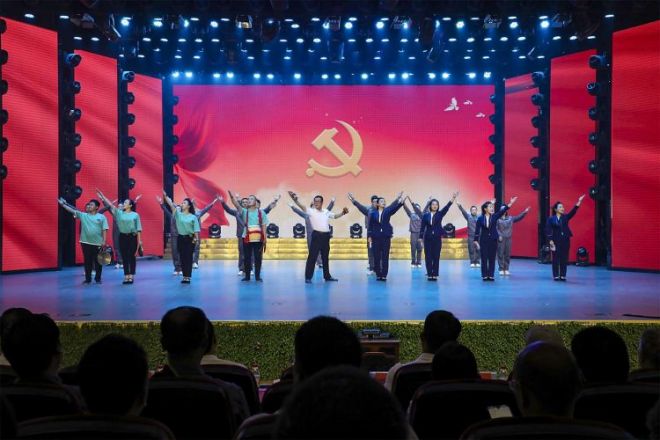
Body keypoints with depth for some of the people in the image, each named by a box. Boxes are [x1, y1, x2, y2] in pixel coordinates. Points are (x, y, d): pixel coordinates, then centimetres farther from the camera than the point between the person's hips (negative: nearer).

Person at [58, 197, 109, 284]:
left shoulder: (101, 217, 1)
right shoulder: (83, 215, 8)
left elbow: (104, 230, -2)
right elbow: (72, 210, 2)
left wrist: (104, 241, -9)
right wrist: (62, 204, -8)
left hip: (98, 243, -2)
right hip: (86, 242, 2)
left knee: (98, 261, 5)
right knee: (87, 261, 8)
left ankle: (98, 279, 16)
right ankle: (88, 279, 17)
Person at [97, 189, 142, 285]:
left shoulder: (135, 215, -1)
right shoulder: (119, 213, 7)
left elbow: (138, 228, -2)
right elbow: (111, 205, 3)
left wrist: (139, 240, -6)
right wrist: (103, 197, -4)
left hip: (132, 237, -3)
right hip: (122, 237, 3)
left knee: (131, 256, 0)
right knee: (124, 257, 5)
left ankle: (131, 276, 5)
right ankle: (126, 276, 10)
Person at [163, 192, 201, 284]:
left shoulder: (193, 217, -1)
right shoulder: (178, 214, 4)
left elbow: (196, 230, -2)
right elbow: (171, 205, -8)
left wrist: (196, 238, -12)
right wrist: (165, 196, -18)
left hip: (189, 239, -3)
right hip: (180, 238, 3)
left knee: (188, 258, 0)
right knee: (182, 258, 5)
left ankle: (188, 277, 4)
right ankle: (184, 276, 12)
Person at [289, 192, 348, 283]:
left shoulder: (326, 212, 13)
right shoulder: (311, 211, -4)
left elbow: (335, 216, 28)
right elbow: (302, 207, -20)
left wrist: (343, 213, 14)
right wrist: (295, 200, -37)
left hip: (326, 235, 5)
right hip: (317, 235, -5)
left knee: (325, 257, 14)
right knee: (312, 256, -6)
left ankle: (327, 276, 24)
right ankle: (308, 277, -2)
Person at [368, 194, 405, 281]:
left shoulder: (387, 211, 5)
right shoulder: (373, 213, 4)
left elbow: (395, 207, -13)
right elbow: (370, 225, 5)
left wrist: (401, 201, -31)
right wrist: (369, 236, -1)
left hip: (386, 237, 0)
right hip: (376, 237, 0)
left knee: (385, 257, 0)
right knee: (376, 257, 2)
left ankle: (384, 275, 4)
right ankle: (378, 274, 11)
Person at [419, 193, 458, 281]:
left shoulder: (440, 214, 3)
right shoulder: (425, 215, 2)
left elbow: (447, 207, -12)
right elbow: (422, 227, 2)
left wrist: (453, 198, -25)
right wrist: (421, 237, -3)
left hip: (437, 238, 0)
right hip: (428, 238, 0)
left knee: (436, 257, 2)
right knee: (428, 257, 1)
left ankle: (435, 274, 7)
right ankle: (429, 274, 7)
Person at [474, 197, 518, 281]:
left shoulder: (495, 216, 1)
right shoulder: (480, 218, -4)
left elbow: (502, 211, -13)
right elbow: (477, 230, -5)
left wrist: (510, 204, -26)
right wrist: (476, 241, -10)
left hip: (493, 240, 2)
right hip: (483, 240, -2)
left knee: (492, 258, 4)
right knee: (484, 259, 1)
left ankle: (491, 275, 11)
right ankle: (484, 275, 9)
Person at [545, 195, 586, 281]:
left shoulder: (565, 217, 7)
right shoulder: (551, 219, -3)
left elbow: (573, 211, -6)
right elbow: (548, 230, -6)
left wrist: (579, 202, -15)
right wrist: (550, 241, -13)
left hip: (565, 240, 3)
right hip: (556, 241, -3)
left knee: (564, 259, 4)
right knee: (556, 259, 1)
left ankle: (563, 275, 11)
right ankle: (556, 276, 8)